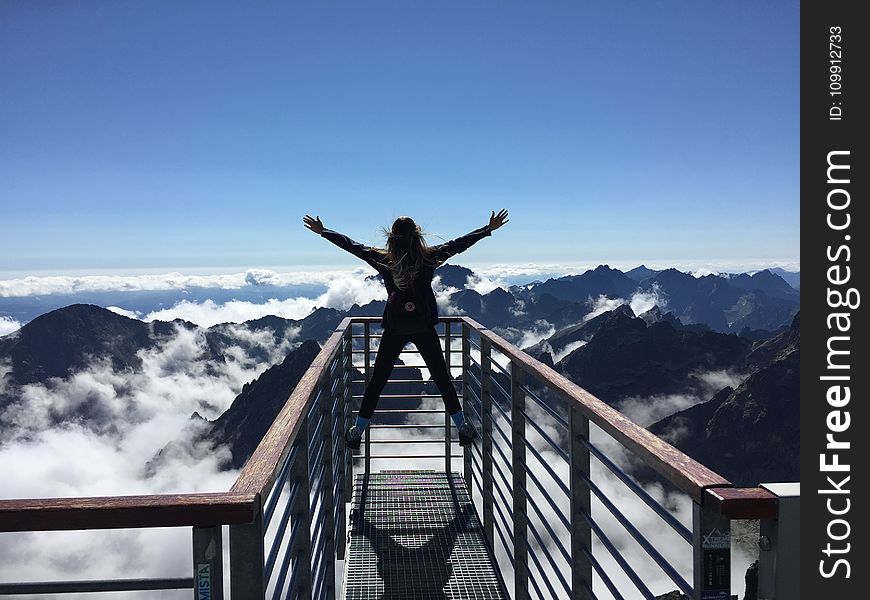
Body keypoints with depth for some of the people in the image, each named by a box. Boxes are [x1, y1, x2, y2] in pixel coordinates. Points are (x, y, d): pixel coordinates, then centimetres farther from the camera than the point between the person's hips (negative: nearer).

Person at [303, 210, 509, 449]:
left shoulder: (383, 259, -4)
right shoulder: (429, 257, -6)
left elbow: (352, 246, 5)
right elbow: (459, 244, 3)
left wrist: (323, 231, 18)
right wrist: (489, 229, 14)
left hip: (394, 329, 0)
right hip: (424, 328, 0)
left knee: (377, 380, 10)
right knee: (441, 377, 11)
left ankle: (357, 431, 16)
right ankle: (463, 427, 17)